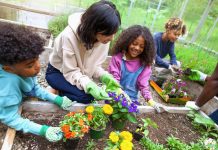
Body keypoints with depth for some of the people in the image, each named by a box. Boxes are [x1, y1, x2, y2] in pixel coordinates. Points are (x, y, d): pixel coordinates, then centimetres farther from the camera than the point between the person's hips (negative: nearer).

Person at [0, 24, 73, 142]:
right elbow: (10, 119, -32)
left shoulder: (22, 70, -27)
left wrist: (57, 99, -17)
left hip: (18, 101, 4)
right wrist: (43, 130, -40)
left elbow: (35, 88, -9)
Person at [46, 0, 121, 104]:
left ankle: (60, 91, 8)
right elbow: (70, 72, -27)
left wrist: (104, 76, -27)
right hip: (57, 72, -5)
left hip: (80, 72, 6)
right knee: (87, 96, -24)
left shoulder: (103, 38, -19)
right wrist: (89, 85, -43)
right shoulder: (69, 36, -34)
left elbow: (95, 66, -8)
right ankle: (57, 92, 2)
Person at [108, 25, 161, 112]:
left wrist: (150, 100, -18)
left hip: (132, 99, 2)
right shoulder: (118, 57, -10)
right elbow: (114, 79, -11)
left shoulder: (145, 63, -4)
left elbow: (143, 84, -5)